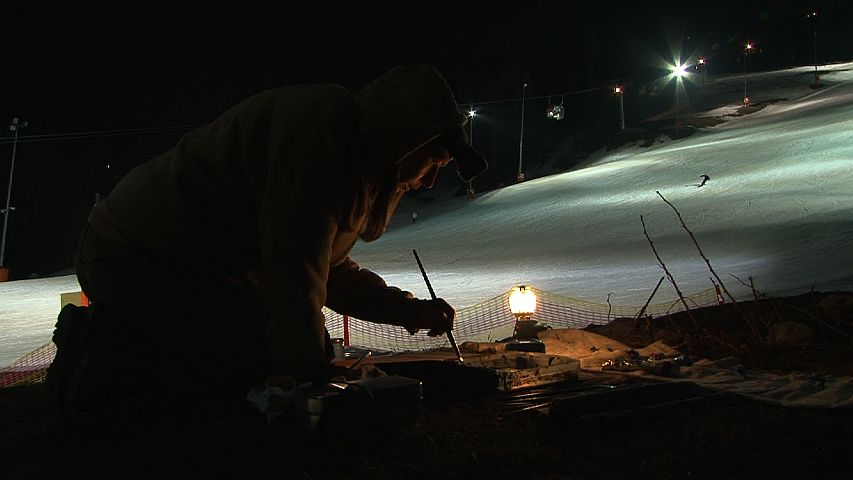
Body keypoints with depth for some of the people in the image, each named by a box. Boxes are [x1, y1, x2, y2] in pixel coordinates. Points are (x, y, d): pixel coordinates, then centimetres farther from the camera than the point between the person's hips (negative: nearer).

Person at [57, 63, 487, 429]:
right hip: (139, 257, -10)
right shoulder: (321, 120, -20)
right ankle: (108, 366, -7)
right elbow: (294, 271, -23)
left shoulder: (354, 165, 13)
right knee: (267, 369, -16)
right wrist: (308, 377, -14)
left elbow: (328, 268, 20)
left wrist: (408, 310, 12)